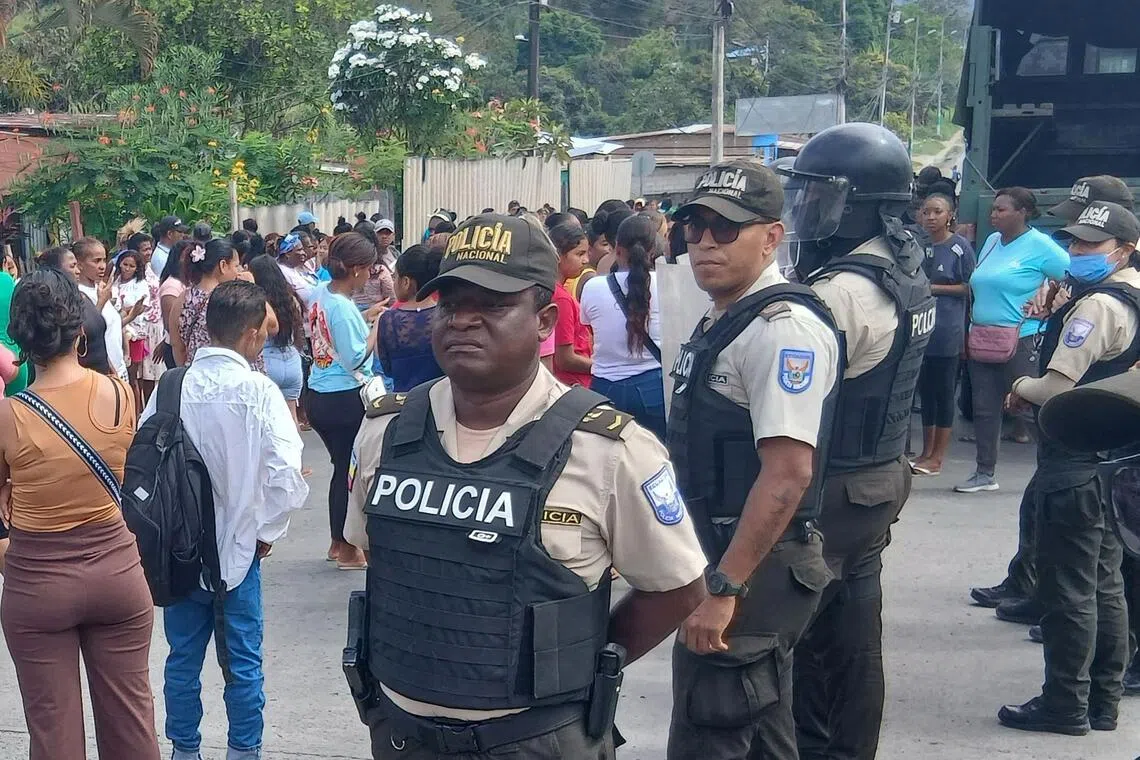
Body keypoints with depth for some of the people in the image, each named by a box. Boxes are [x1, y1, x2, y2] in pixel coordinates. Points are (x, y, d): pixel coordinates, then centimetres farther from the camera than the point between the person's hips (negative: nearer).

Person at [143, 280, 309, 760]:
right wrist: (268, 532, -6)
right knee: (243, 664, 11)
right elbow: (286, 475, -22)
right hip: (237, 548, -3)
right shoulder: (258, 391, -15)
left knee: (183, 659, 15)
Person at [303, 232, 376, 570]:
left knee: (341, 467, 19)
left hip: (318, 395, 9)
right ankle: (347, 550, 16)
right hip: (345, 399, -9)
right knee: (353, 471, 5)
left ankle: (338, 542, 29)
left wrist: (366, 316, 12)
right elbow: (355, 360, -22)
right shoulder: (343, 308, -22)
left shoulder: (321, 292, 4)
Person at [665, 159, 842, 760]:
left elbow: (788, 472, -25)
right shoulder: (719, 322, 14)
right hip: (719, 558, 10)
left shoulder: (782, 327, -19)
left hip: (752, 570, -10)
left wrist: (723, 590, -25)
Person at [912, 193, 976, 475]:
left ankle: (937, 458, 7)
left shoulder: (960, 247, -6)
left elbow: (969, 288, -7)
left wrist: (934, 288, -12)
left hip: (947, 332, -6)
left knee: (943, 392, 1)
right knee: (925, 391, 11)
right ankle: (926, 452, 20)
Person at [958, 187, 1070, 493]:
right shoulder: (992, 241, 12)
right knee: (984, 408, 9)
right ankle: (985, 474, 17)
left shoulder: (1039, 245, -10)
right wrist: (971, 329, 17)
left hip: (1019, 342, -7)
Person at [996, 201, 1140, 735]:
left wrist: (1022, 387, -3)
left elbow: (1057, 385, -22)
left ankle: (1065, 705, 5)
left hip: (1075, 464, -10)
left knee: (1068, 587, -2)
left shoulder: (1097, 305, -18)